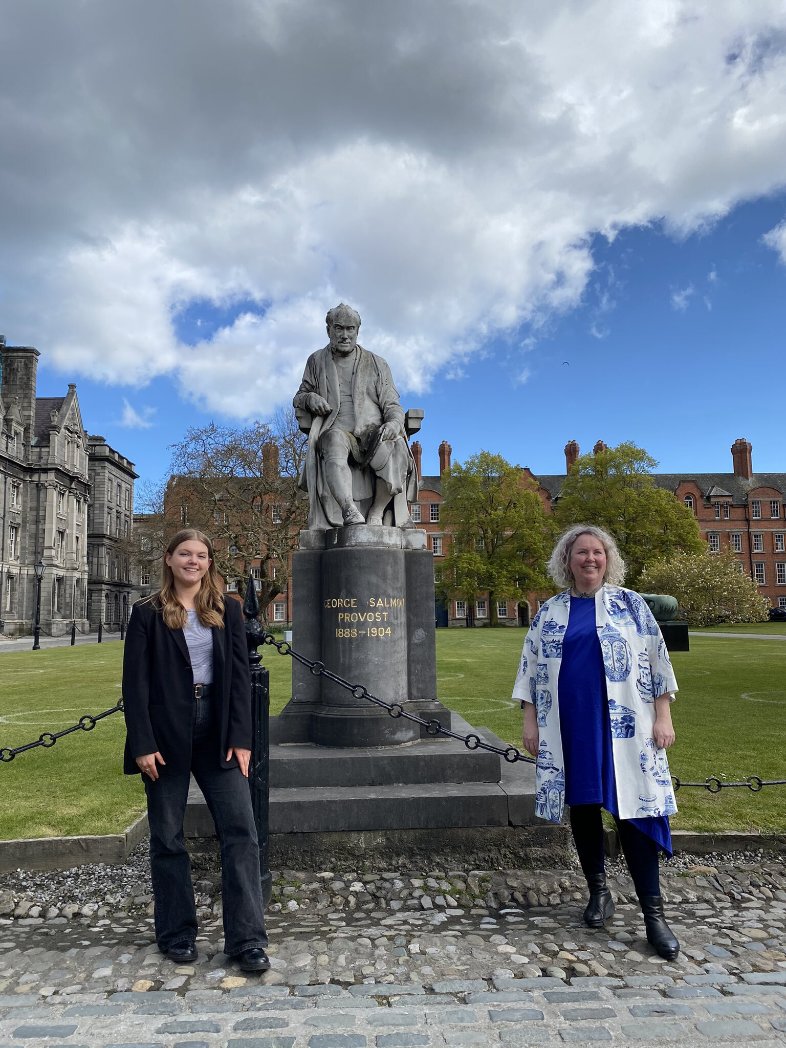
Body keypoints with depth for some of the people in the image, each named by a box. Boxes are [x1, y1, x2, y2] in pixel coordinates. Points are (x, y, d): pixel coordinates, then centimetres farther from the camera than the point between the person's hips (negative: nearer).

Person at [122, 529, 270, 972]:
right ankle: (177, 934, 25)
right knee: (168, 838, 9)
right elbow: (135, 682, -4)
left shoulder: (228, 610, 6)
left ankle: (247, 939, 5)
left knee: (241, 831, -3)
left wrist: (241, 737, -5)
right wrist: (142, 744, -11)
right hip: (166, 735, -1)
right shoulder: (148, 613, 0)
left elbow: (240, 675, 2)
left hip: (218, 733, 2)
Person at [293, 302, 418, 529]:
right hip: (336, 432, 0)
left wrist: (393, 423, -13)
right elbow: (299, 397, 25)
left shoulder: (376, 364, 15)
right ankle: (350, 512, -52)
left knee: (391, 454, -35)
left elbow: (392, 405, 11)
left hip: (372, 432, 1)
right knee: (335, 443, -39)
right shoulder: (317, 361, 18)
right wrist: (310, 398, 0)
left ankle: (376, 513, -21)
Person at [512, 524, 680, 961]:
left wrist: (663, 716, -3)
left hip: (623, 727, -2)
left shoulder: (630, 604, 3)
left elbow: (657, 660, 2)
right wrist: (530, 721, 3)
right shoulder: (549, 612, 7)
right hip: (570, 728, 2)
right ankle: (598, 891, 30)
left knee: (633, 810, -3)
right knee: (583, 808, 11)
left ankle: (653, 914, 7)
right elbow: (530, 670, 8)